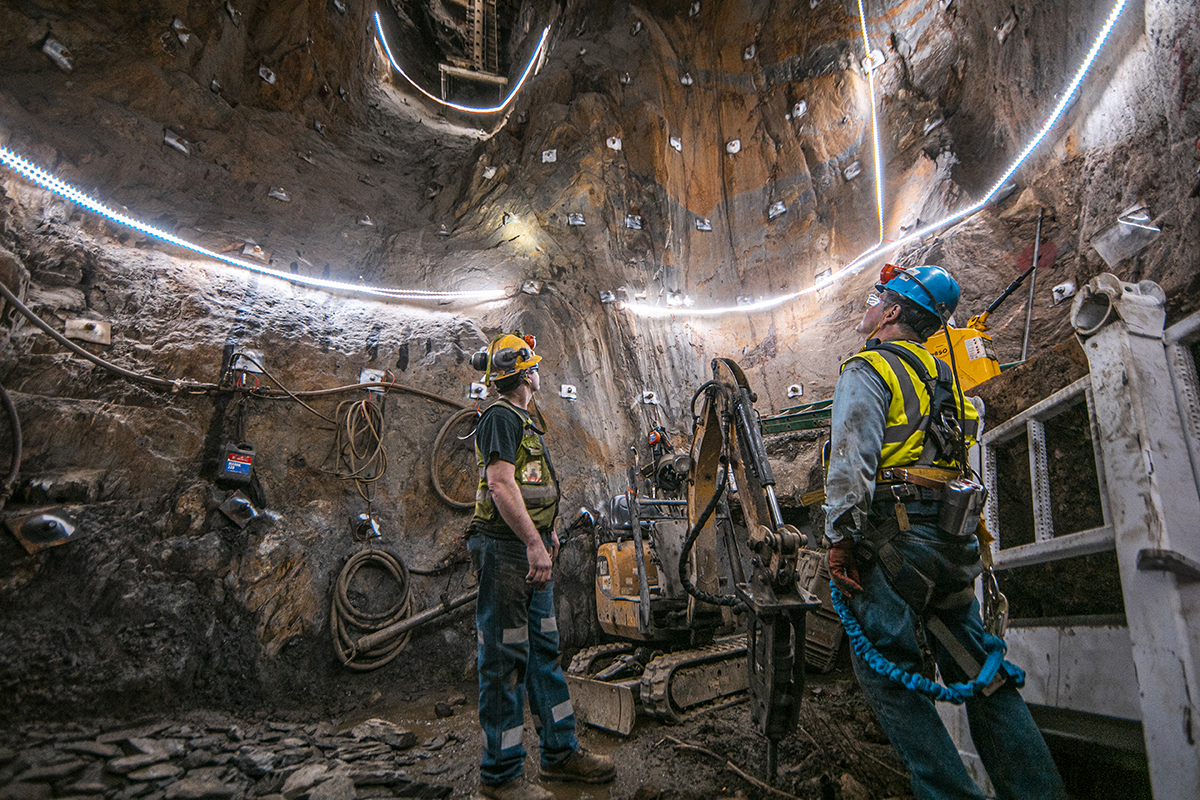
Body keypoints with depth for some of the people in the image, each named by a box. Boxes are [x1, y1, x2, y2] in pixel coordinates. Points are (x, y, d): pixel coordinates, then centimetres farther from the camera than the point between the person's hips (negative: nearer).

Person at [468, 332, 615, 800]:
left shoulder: (523, 421, 19)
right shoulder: (500, 418, -12)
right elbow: (499, 484, -24)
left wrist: (545, 533, 24)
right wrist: (534, 542, -28)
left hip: (529, 551, 10)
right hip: (504, 551, -10)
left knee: (544, 652, 15)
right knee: (505, 660, -1)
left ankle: (560, 752, 28)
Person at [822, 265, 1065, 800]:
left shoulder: (866, 370, -5)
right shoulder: (942, 376, 22)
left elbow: (852, 460, -18)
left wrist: (840, 537, -18)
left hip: (894, 536, -8)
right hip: (955, 536, 9)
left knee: (884, 668, -1)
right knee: (978, 668, 14)